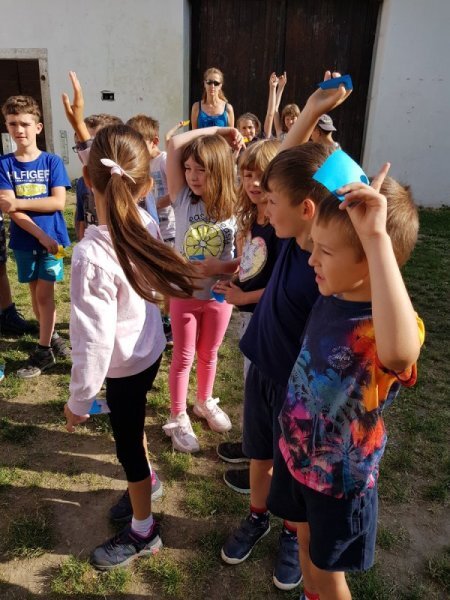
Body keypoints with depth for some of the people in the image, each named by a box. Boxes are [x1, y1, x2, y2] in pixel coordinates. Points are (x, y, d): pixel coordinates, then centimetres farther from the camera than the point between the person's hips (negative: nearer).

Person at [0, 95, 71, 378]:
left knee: (44, 293, 0)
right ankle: (51, 336, 32)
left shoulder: (52, 161, -4)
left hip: (53, 237, -2)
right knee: (36, 292, 13)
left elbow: (58, 202, -13)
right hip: (24, 239, 3)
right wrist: (41, 235, -19)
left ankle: (43, 351, 11)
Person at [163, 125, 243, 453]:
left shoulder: (235, 210, -12)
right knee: (183, 357, 12)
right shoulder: (184, 200, -12)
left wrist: (221, 267, -27)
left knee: (208, 354, 20)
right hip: (184, 293, 0)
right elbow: (175, 143, -21)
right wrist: (217, 130, -16)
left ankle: (205, 403, 43)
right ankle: (178, 418, 28)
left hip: (219, 295, 1)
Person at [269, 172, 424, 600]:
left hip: (341, 477, -6)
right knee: (305, 541, 31)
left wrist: (377, 238, -59)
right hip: (297, 454, 7)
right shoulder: (331, 297, -12)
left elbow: (399, 354, -61)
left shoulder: (384, 327, -34)